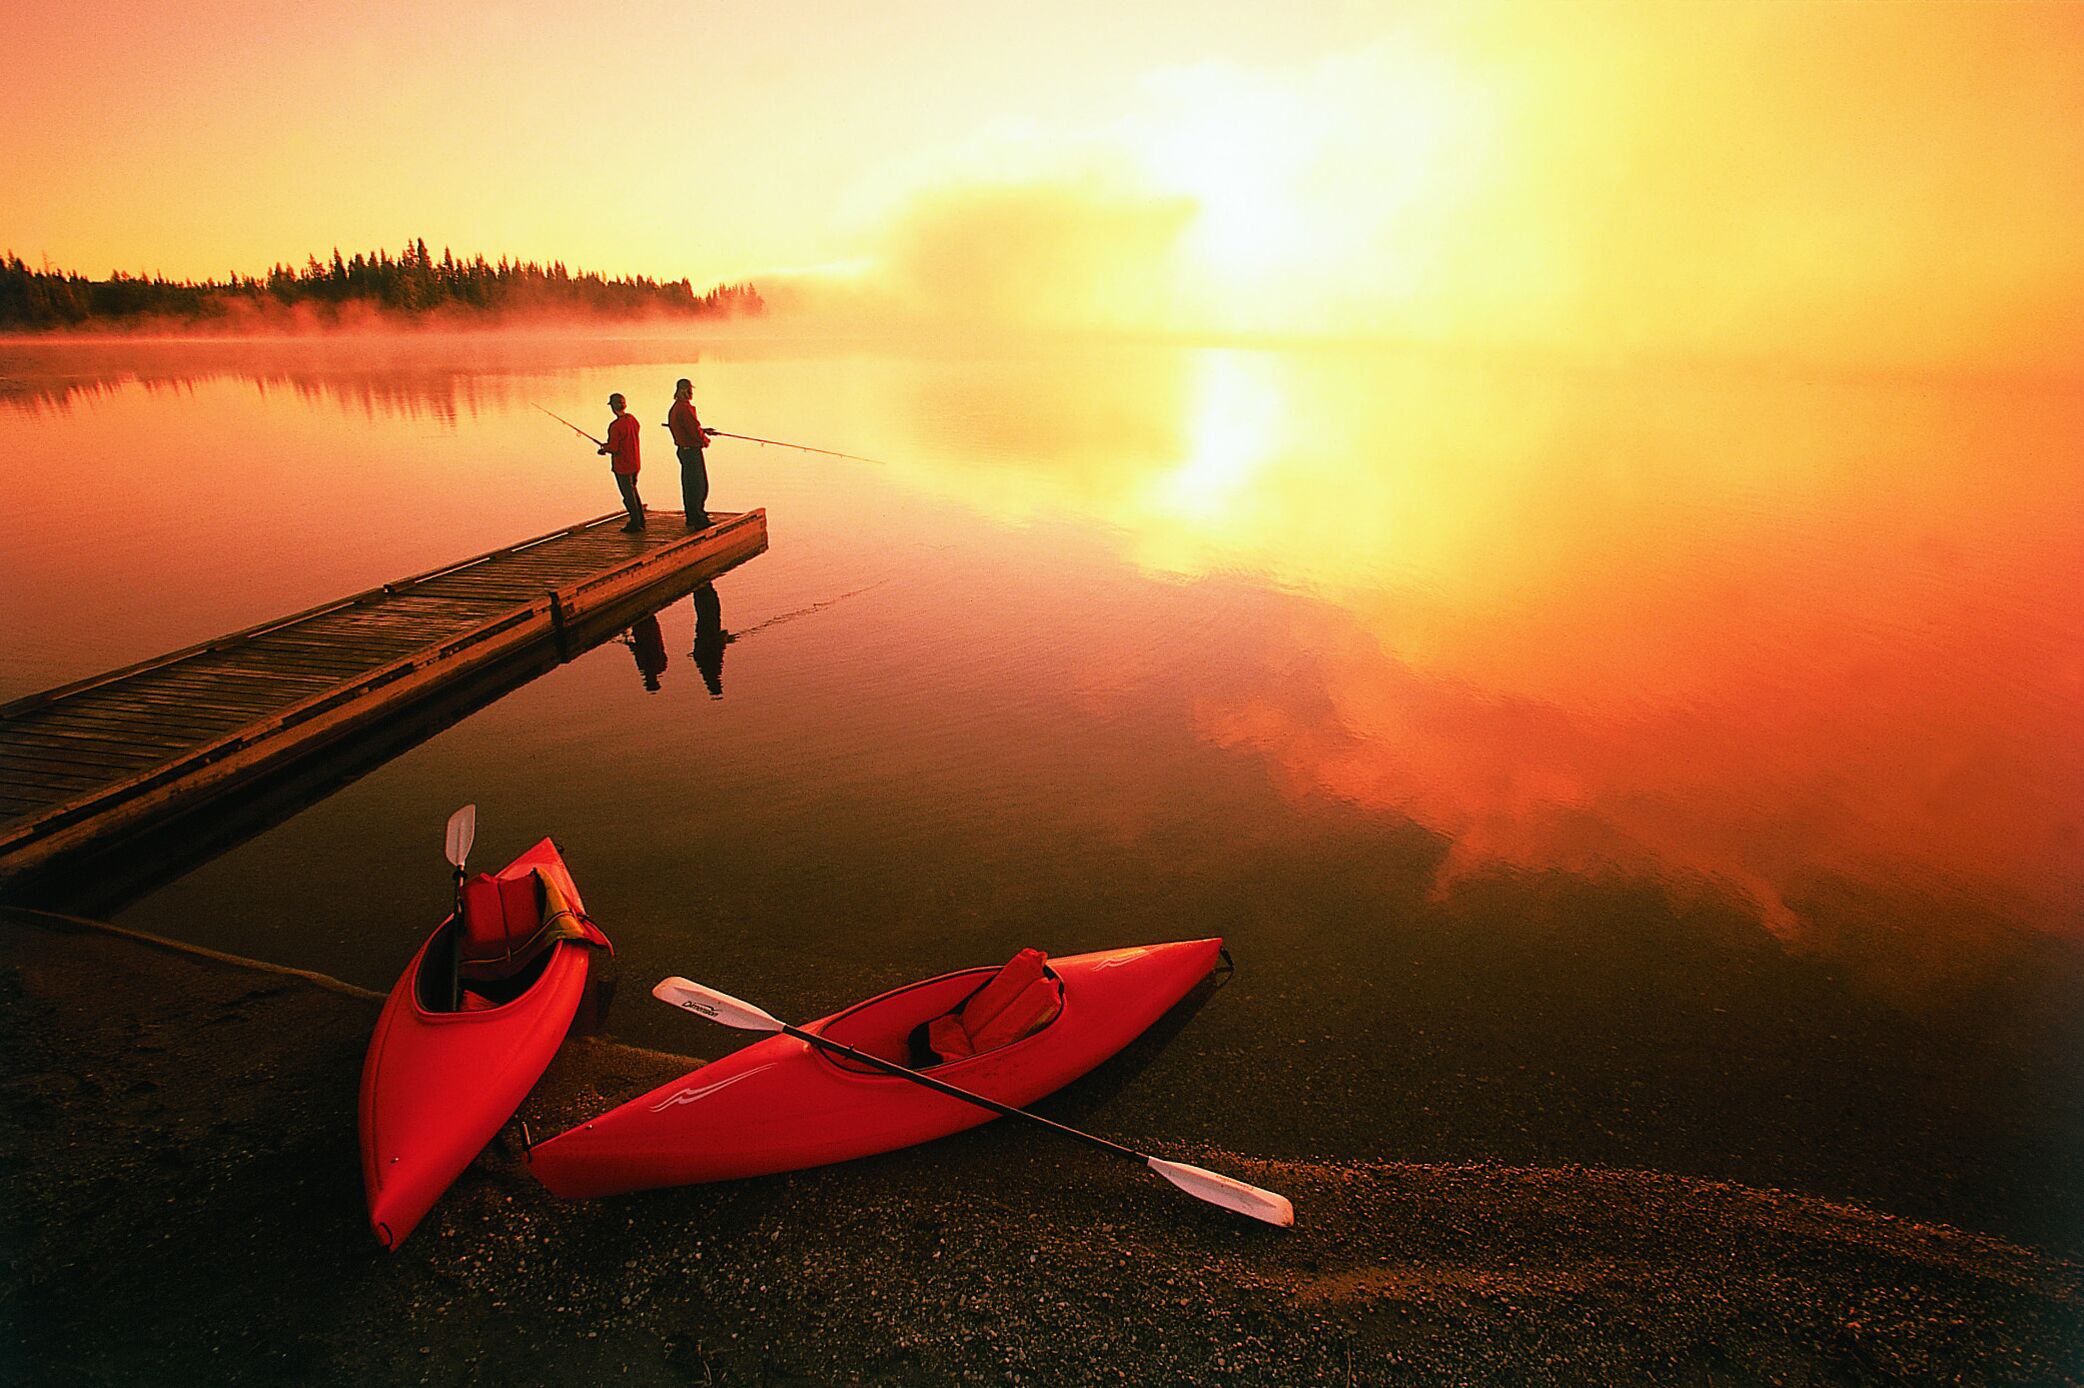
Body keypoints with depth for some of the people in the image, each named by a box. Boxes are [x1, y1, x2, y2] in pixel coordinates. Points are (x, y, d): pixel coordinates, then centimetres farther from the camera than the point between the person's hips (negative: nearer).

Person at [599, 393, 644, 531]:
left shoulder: (615, 426, -23)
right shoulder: (632, 419, 1)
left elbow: (614, 448, -21)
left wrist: (604, 448, 2)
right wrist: (607, 446, 13)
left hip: (622, 466, -8)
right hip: (635, 463, 8)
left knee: (628, 496, 4)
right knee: (633, 492, 20)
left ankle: (635, 523, 12)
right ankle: (640, 521, 26)